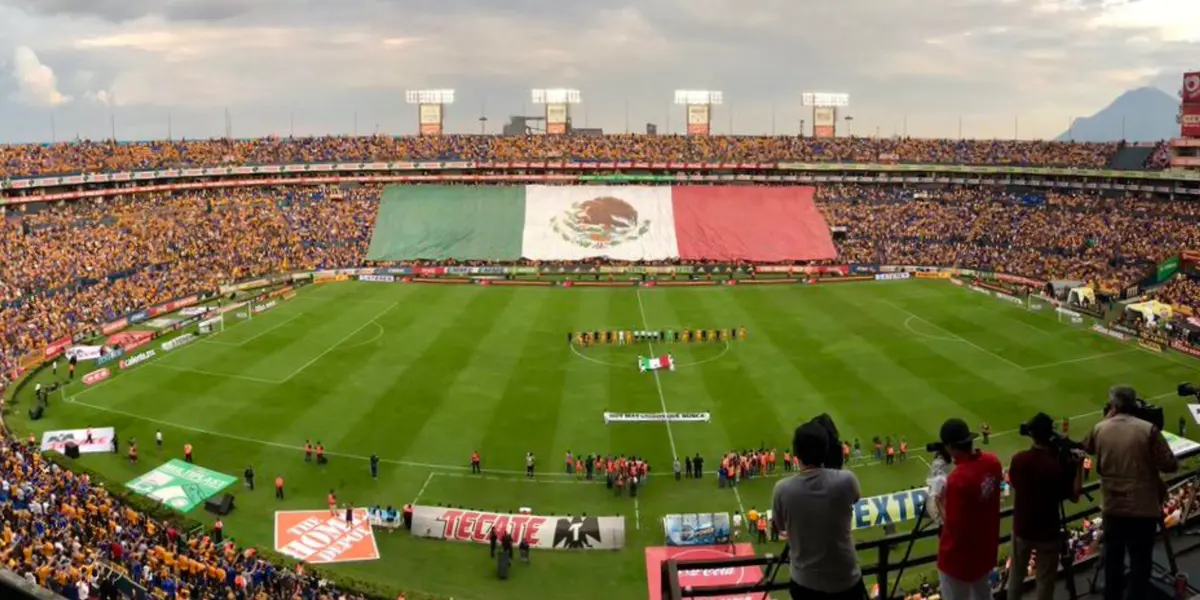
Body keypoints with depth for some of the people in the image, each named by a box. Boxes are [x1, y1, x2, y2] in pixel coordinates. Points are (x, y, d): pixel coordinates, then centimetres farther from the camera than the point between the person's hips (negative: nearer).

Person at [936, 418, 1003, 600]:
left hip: (959, 556, -7)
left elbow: (953, 524, -26)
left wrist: (941, 500, -12)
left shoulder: (958, 478, -34)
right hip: (985, 548, 7)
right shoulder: (992, 462, -9)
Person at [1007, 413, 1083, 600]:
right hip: (1047, 533, -3)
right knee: (1045, 581, 12)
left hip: (1021, 529, 3)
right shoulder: (1058, 465, -21)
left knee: (1016, 575, 21)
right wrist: (1079, 466, -6)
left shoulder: (1018, 460, -11)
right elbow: (1074, 496, -9)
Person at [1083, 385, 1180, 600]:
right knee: (1140, 560, 5)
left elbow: (1086, 447, 21)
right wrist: (1151, 461, 9)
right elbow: (1170, 465, -11)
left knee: (1113, 556, 17)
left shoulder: (1100, 429, -1)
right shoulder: (1148, 430, -12)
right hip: (1143, 507, -3)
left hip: (1112, 506, 4)